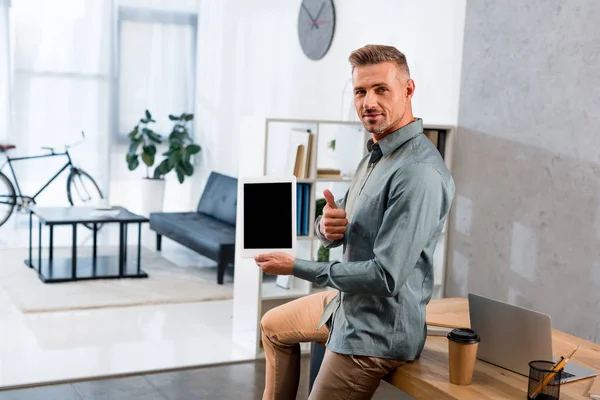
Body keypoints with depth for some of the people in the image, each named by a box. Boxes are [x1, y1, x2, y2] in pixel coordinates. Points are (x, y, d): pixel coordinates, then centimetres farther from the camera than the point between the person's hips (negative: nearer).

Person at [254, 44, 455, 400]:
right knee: (273, 326, 29)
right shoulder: (377, 154, 4)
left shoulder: (419, 173, -29)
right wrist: (326, 226, -16)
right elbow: (338, 234, 10)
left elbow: (386, 276, -31)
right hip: (347, 302, 10)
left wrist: (297, 267, -22)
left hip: (376, 331, -10)